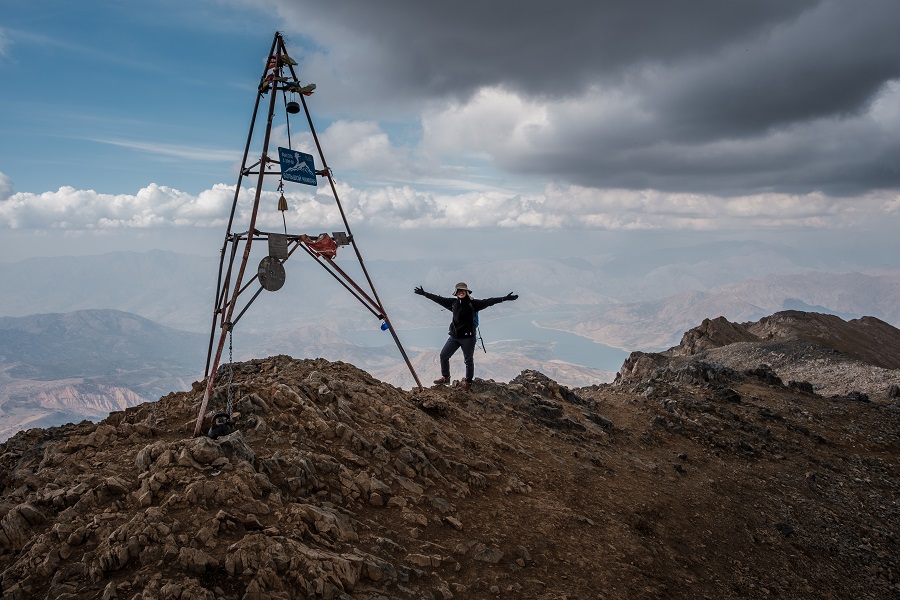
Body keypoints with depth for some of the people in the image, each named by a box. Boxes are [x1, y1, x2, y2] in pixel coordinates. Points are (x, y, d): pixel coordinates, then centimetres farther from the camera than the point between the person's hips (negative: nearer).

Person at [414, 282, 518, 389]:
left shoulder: (473, 303, -8)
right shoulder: (453, 302, 6)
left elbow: (488, 302, -16)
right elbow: (439, 299, 14)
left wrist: (504, 298, -26)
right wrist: (424, 293, 19)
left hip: (468, 337, -5)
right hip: (454, 336, 5)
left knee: (468, 360, 4)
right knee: (443, 355, 6)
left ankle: (468, 381, 21)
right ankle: (445, 377, 24)